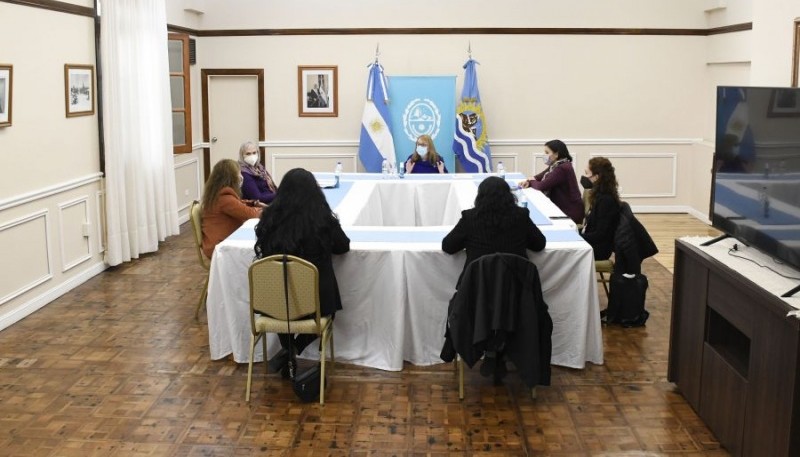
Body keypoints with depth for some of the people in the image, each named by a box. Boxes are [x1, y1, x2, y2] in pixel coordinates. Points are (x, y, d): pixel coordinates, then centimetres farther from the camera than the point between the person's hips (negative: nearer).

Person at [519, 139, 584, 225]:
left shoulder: (562, 169, -23)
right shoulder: (555, 165, 7)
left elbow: (541, 186, -25)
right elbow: (541, 176, 13)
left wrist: (530, 182, -5)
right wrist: (528, 181, -8)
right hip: (562, 208, 8)